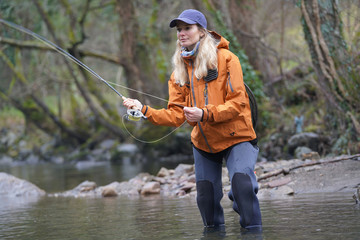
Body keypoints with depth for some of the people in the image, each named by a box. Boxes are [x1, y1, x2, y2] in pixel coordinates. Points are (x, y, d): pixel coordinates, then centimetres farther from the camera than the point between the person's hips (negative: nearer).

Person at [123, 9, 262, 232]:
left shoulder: (225, 58, -13)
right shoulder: (180, 70, 3)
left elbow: (237, 103, -19)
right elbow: (176, 114, -4)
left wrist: (204, 114, -31)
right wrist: (144, 110, -19)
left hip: (236, 138, -5)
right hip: (204, 143, 5)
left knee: (241, 181, -26)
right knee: (206, 197, 6)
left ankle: (253, 230, -10)